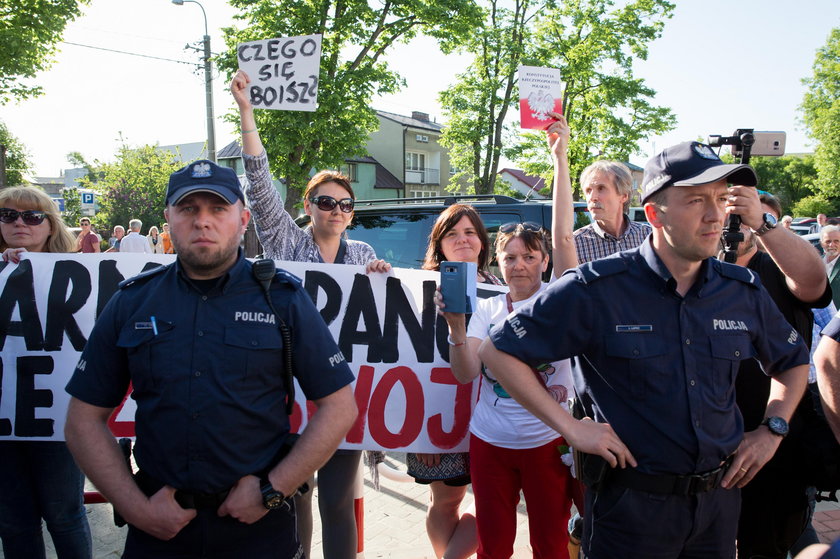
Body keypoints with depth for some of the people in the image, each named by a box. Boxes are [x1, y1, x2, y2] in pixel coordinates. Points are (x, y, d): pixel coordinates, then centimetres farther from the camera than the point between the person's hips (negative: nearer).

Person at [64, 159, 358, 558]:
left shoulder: (283, 298, -6)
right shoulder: (131, 302, 0)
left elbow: (339, 406, -7)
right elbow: (85, 419, 3)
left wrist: (273, 490, -12)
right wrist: (135, 507, -6)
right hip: (158, 525, 2)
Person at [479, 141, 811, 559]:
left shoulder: (743, 292, 0)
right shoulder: (597, 289, -16)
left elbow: (793, 361, 19)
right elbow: (497, 351, -14)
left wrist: (772, 430, 4)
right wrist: (571, 427, -17)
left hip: (720, 495, 5)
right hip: (631, 504, -5)